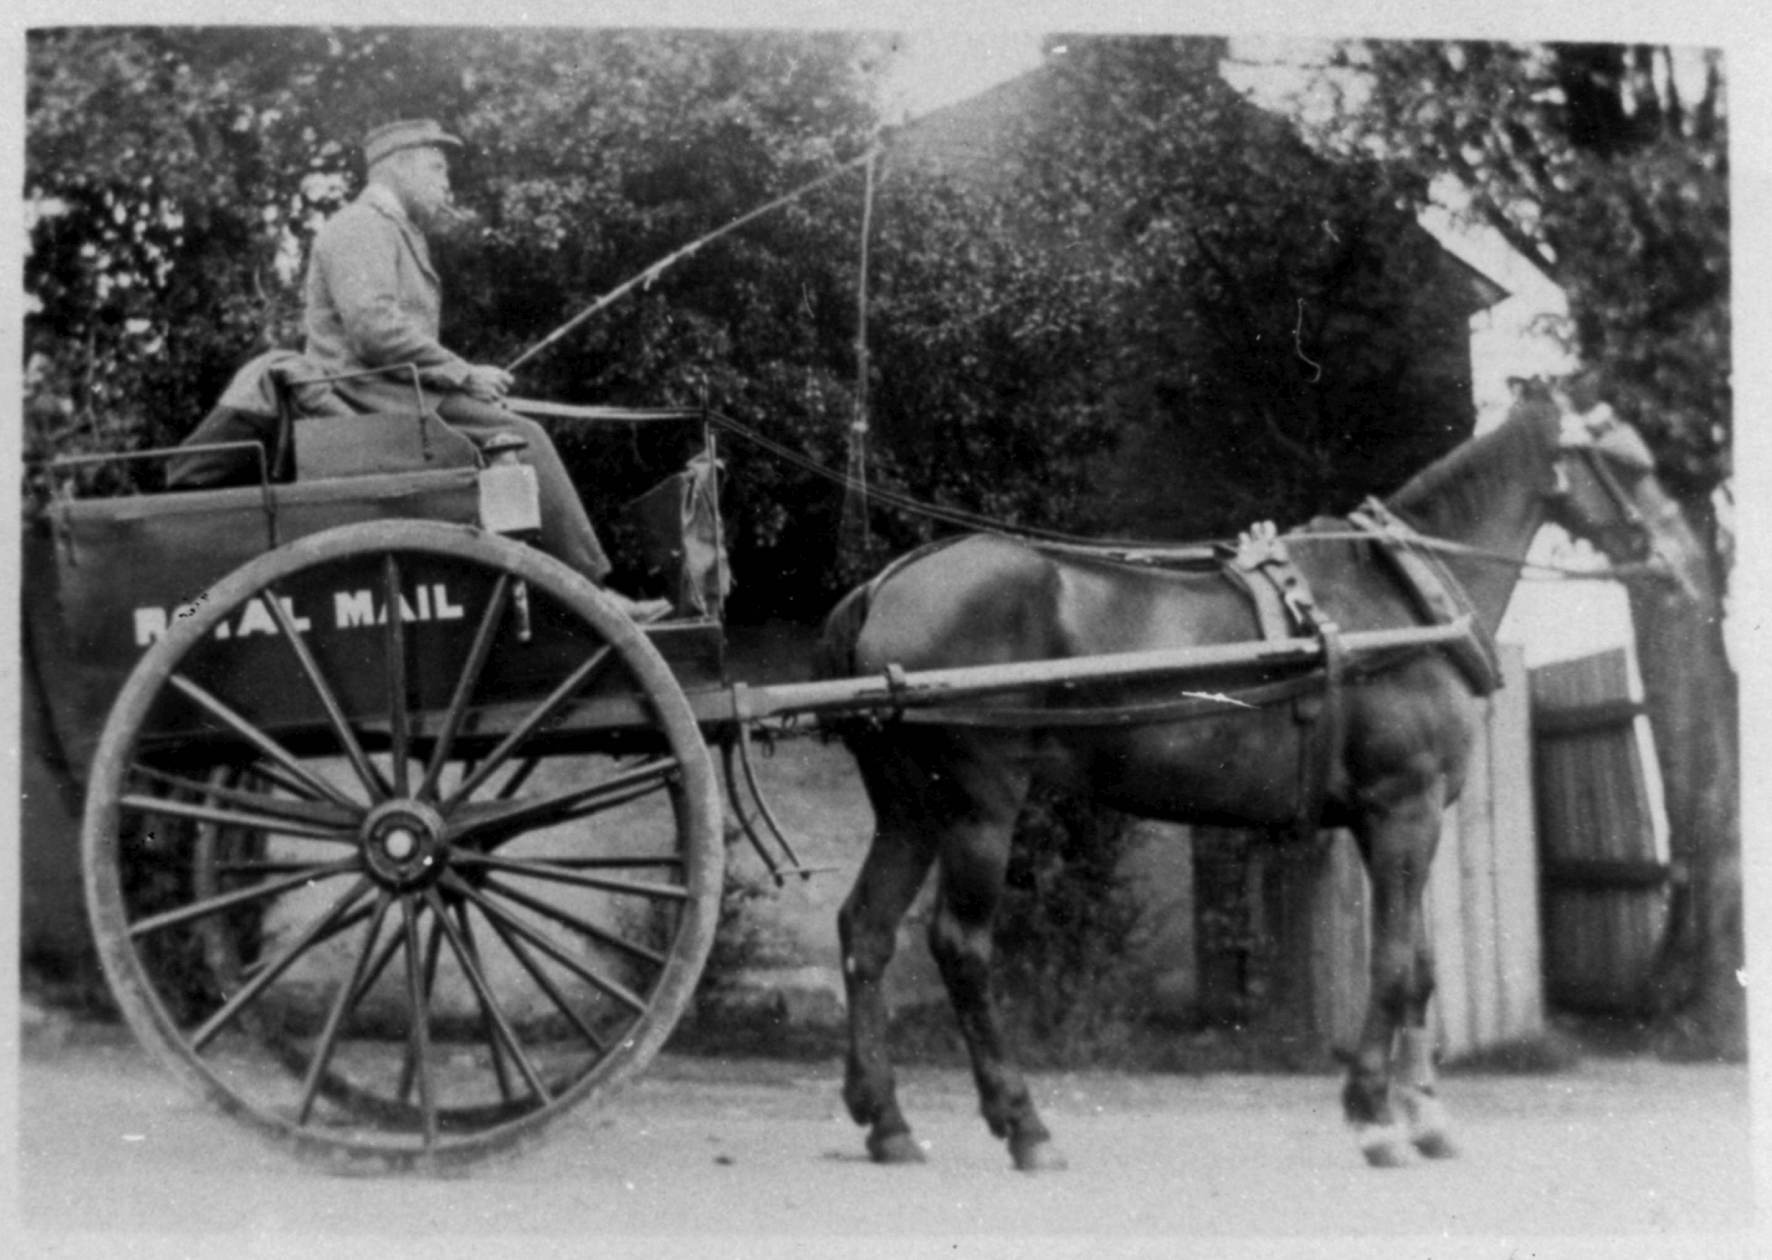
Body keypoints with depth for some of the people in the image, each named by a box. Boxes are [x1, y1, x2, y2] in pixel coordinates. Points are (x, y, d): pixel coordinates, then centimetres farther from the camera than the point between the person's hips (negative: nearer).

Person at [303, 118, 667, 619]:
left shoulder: (394, 233, 26)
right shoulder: (363, 228, -9)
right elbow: (375, 329, -21)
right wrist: (464, 374, -15)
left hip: (392, 395, 11)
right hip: (373, 397, -11)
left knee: (521, 436, 2)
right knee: (520, 438, -17)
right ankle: (593, 591, -15)